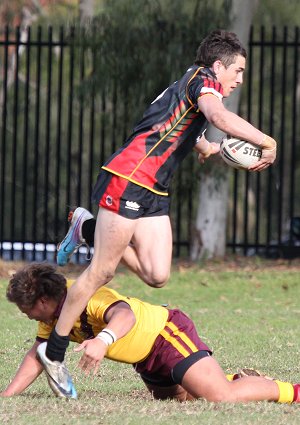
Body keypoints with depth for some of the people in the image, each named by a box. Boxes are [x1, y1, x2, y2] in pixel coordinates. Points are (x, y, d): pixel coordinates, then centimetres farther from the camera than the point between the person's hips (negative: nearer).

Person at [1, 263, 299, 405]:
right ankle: (238, 380, 29)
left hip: (168, 333, -10)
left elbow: (124, 315, -48)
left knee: (221, 397, -21)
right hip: (146, 359, 10)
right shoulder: (54, 315, 1)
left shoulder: (89, 297, -28)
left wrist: (103, 340, -68)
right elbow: (37, 356, 8)